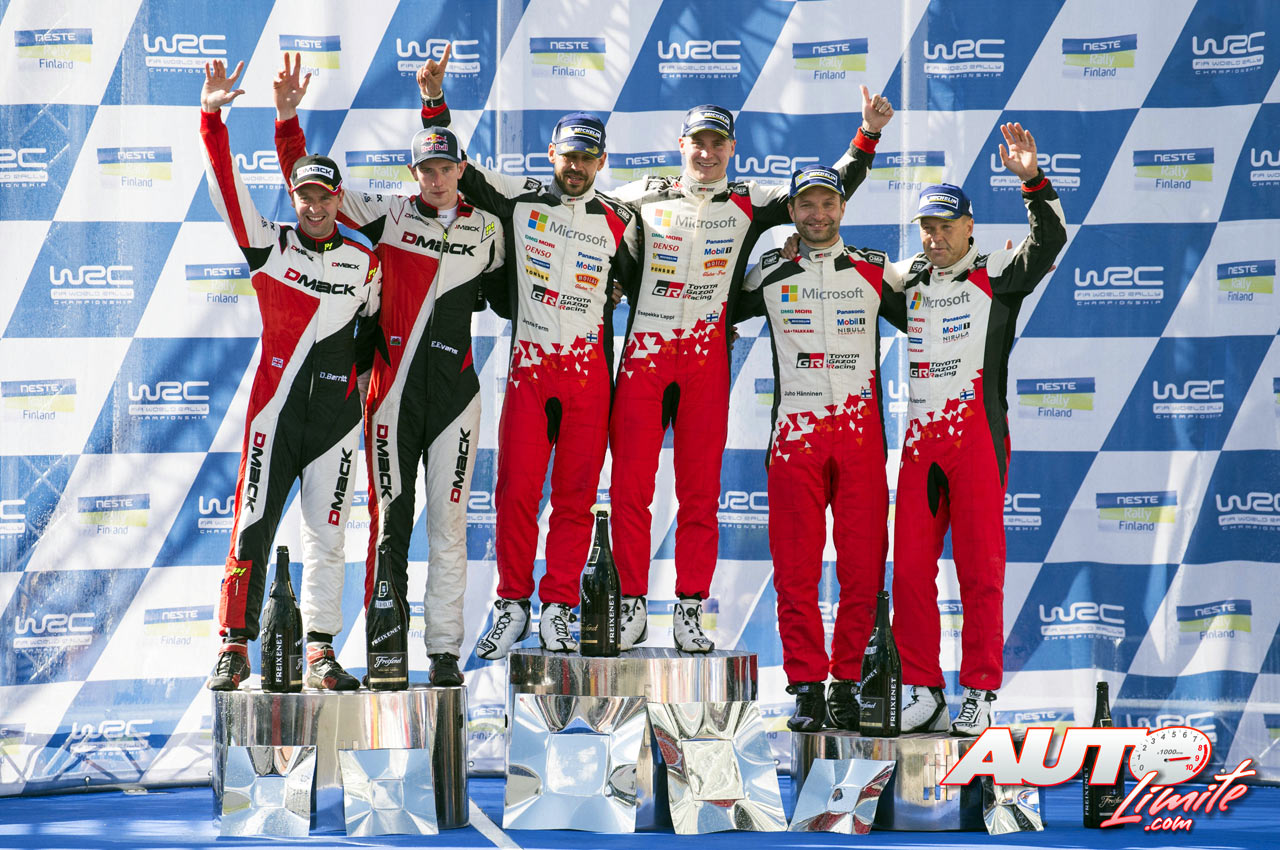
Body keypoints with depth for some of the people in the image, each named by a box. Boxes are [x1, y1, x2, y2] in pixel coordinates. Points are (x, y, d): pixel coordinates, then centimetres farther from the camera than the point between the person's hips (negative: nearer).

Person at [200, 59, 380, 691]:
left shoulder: (365, 264, 10)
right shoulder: (269, 247, 3)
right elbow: (226, 188, -7)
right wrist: (211, 116, -17)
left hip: (338, 413, 2)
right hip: (276, 406, -2)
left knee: (326, 537, 4)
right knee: (253, 529, -5)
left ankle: (321, 655, 9)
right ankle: (235, 649, 1)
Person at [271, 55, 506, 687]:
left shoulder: (487, 231, 10)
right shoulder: (388, 215, 4)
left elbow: (499, 292, 25)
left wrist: (451, 304, 9)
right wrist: (289, 118, -6)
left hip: (455, 390, 1)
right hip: (392, 387, -1)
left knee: (448, 522, 0)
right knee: (389, 517, 1)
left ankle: (444, 649, 4)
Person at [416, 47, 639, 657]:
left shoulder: (617, 223, 8)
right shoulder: (518, 199, 6)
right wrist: (435, 101, 0)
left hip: (589, 371, 0)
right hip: (529, 362, 0)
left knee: (575, 495, 1)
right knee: (517, 490, -5)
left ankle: (557, 611, 6)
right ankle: (512, 607, 4)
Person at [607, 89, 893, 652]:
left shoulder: (750, 205, 9)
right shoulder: (644, 196, 10)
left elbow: (829, 192, 10)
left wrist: (868, 136, 2)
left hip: (707, 360, 0)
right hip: (644, 352, 0)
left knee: (700, 490, 0)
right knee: (630, 484, -3)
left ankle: (690, 611, 5)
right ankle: (632, 607, 5)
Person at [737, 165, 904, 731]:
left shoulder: (875, 270, 10)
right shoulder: (769, 274, 10)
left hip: (860, 428, 0)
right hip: (796, 430, 0)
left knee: (863, 563, -3)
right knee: (796, 566, -3)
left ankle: (846, 680, 6)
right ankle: (807, 688, 3)